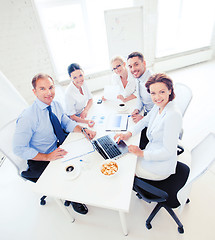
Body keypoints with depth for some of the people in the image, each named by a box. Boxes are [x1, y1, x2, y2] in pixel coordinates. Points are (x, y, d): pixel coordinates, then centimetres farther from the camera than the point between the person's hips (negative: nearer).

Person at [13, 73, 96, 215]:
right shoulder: (27, 118, -26)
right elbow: (19, 149, -21)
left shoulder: (56, 105, -7)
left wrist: (83, 130, -14)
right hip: (41, 161, -5)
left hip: (60, 147, 6)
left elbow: (67, 122, 3)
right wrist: (48, 157, -27)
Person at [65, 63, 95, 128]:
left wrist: (86, 110, -15)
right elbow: (72, 116, -23)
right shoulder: (69, 93, -30)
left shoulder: (83, 83, -9)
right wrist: (87, 121, -38)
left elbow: (90, 99, 4)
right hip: (75, 120, -6)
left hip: (84, 113, 6)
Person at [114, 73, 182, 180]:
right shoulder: (158, 106, -5)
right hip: (152, 153, 7)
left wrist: (142, 153, -19)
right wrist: (129, 133, -1)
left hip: (160, 167, -7)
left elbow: (168, 152, -27)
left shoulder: (173, 115, -30)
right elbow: (146, 120, 12)